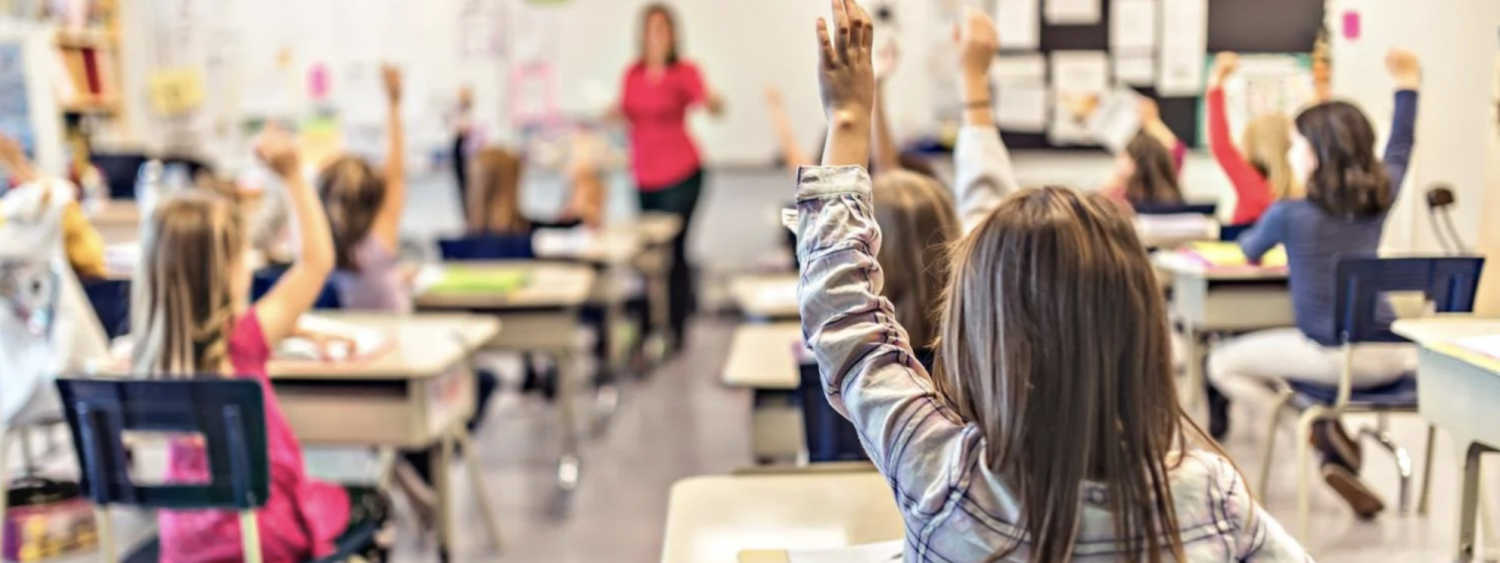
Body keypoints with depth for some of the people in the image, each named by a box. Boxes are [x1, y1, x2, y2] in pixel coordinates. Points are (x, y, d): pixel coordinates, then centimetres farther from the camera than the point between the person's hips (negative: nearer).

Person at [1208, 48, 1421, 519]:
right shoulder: (1380, 197, 3)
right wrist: (1408, 85, 35)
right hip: (1388, 357, 5)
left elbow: (1250, 253, 11)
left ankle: (1320, 431, -1)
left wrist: (1250, 238, 35)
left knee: (1223, 364, 12)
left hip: (1331, 357, -4)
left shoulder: (1289, 214, -10)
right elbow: (1399, 150, 25)